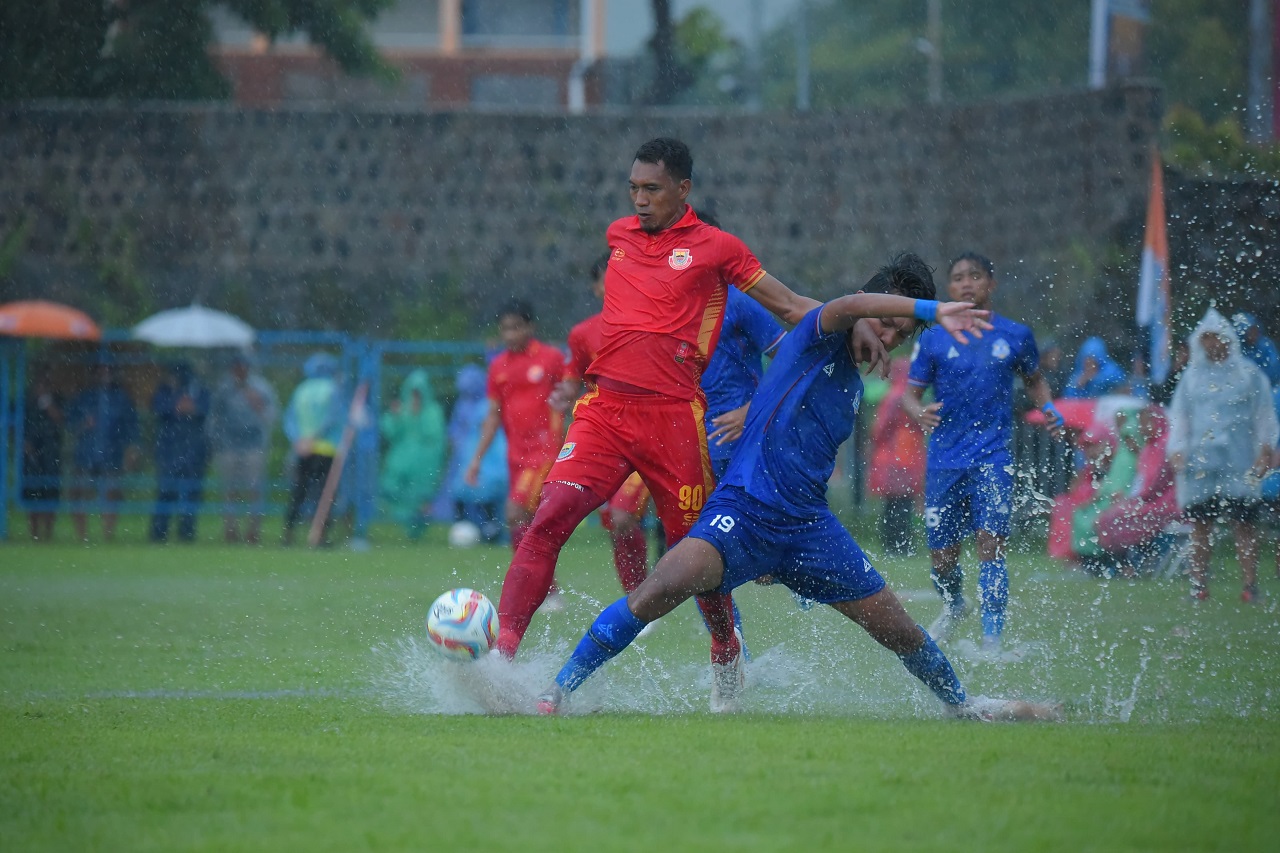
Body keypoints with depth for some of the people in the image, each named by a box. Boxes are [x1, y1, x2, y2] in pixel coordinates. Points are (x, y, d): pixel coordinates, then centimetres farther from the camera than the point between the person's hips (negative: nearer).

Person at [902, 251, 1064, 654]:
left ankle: (992, 639, -12)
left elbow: (1033, 380, 20)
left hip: (994, 457, -1)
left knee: (991, 542, -16)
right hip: (945, 458, 1)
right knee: (942, 555, 6)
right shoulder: (933, 340, 3)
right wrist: (920, 412, -17)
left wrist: (1049, 408, 0)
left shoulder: (1015, 335, 5)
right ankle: (953, 606, 39)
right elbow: (911, 393, 6)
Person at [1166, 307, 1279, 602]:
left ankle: (1250, 585, -7)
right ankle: (1199, 583, 2)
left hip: (1238, 461, -2)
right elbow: (1179, 417, 15)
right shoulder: (1192, 376, 13)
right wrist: (1176, 450, 4)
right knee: (1199, 524, -1)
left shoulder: (1248, 373, 7)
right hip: (1199, 461, 2)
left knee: (1243, 523, -7)